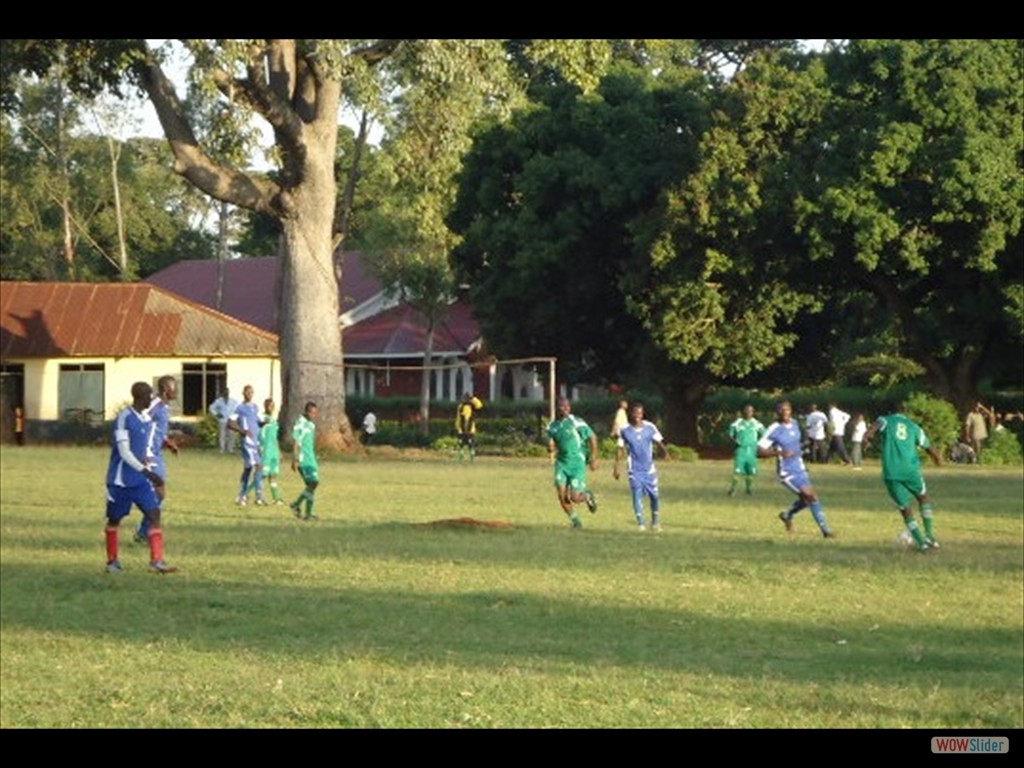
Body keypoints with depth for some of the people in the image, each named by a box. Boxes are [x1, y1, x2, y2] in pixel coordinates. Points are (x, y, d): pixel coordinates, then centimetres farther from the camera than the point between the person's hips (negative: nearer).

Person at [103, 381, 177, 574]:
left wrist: (152, 476, 13)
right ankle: (112, 561, 23)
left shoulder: (148, 420, 8)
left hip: (141, 479, 6)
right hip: (121, 479, -6)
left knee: (154, 514, -8)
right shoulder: (124, 418, -15)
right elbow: (124, 451, -20)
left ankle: (157, 561, -13)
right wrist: (146, 471, -25)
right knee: (115, 519, 8)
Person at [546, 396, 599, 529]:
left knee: (575, 497, -10)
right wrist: (551, 449, -8)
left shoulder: (577, 423, -11)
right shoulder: (552, 426, 6)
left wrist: (593, 459, -7)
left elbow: (592, 438, -6)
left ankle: (588, 496, 27)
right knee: (562, 495, -8)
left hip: (577, 464, -5)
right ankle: (574, 519, 15)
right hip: (562, 463, 5)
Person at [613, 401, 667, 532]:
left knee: (654, 495, 2)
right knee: (637, 495, -11)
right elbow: (620, 448, 7)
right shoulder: (625, 430, -1)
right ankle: (640, 523, -4)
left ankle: (655, 523, 20)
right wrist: (616, 466, 5)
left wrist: (663, 451, -21)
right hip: (635, 470, -1)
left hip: (649, 468, 1)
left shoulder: (650, 427, -1)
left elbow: (658, 442, 1)